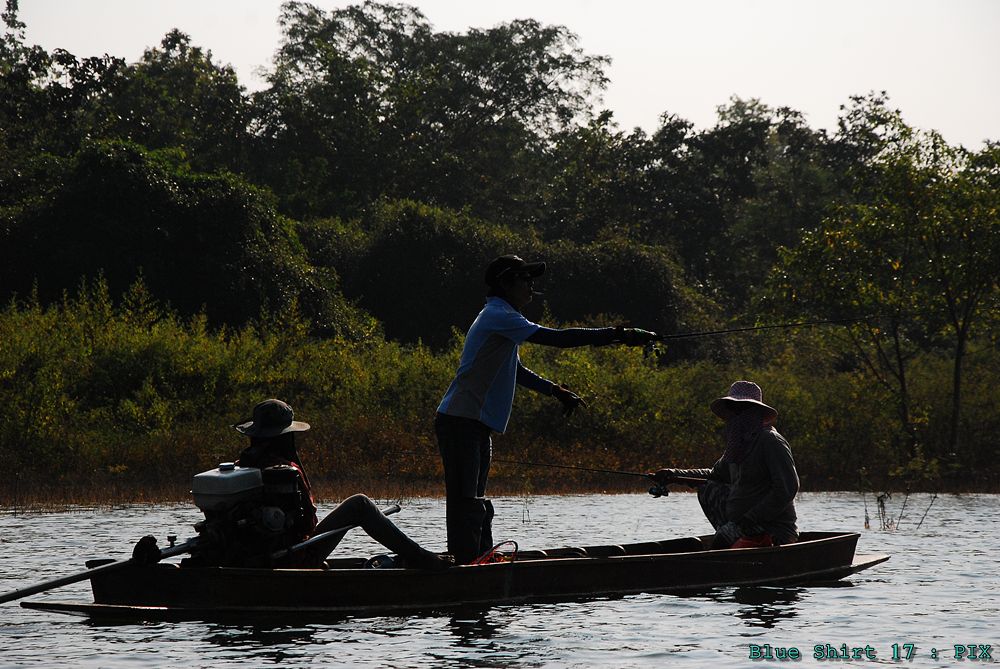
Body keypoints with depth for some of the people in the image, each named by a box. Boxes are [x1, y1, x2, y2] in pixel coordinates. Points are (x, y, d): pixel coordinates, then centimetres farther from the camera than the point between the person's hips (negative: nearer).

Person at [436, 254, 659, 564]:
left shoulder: (500, 317, 19)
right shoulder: (498, 316, -14)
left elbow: (514, 371, 31)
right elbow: (556, 338, -22)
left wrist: (555, 390, 19)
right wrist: (619, 335, -21)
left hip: (476, 425, 11)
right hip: (460, 421, -11)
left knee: (477, 505, 11)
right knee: (466, 503, -13)